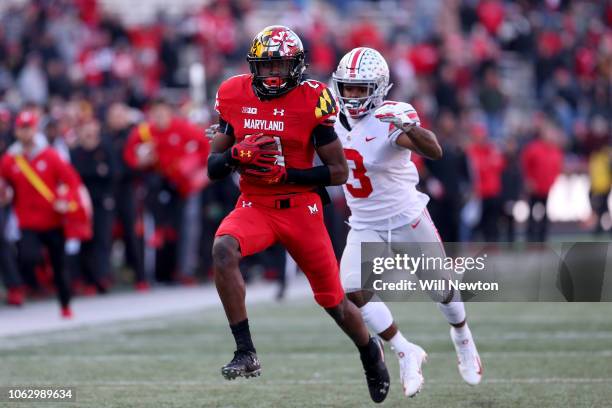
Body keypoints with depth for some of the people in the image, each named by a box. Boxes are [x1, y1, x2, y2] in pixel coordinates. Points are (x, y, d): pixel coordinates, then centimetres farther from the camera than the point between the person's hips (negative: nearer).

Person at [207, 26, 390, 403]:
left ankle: (370, 354, 42)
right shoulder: (235, 96, -2)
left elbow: (339, 172, -9)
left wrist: (284, 174, -20)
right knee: (223, 249, -31)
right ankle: (246, 354, -25)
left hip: (301, 210, -2)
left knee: (334, 301, 9)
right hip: (254, 206, 2)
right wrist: (238, 154, -18)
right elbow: (213, 168, 3)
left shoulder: (311, 100, -11)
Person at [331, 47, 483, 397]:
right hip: (366, 227, 5)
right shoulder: (337, 118, -4)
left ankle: (462, 337, 44)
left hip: (407, 220, -5)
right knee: (355, 292, -16)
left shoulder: (391, 120, -24)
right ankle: (406, 353, 1)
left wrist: (409, 128, -58)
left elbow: (435, 152, -41)